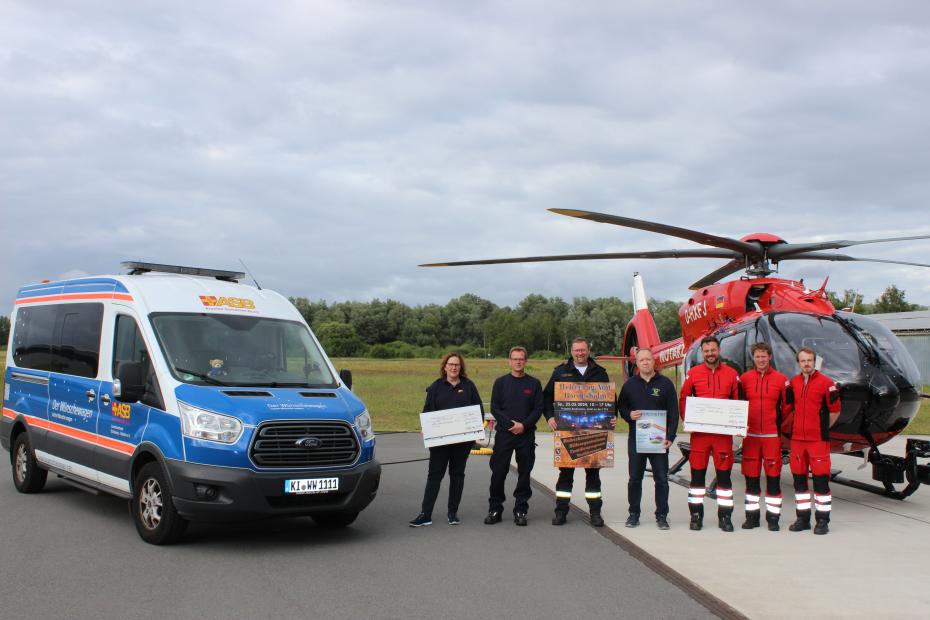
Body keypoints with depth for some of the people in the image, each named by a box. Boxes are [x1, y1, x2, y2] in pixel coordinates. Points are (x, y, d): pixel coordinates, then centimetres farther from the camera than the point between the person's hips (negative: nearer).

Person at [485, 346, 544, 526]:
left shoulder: (534, 383, 6)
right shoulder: (500, 382, 6)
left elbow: (538, 409, 1)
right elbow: (494, 408, 1)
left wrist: (524, 425, -13)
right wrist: (510, 424, -11)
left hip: (526, 435, 0)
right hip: (504, 433, 0)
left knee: (524, 473, 3)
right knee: (498, 472, 0)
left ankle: (520, 510, 11)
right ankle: (495, 509, 9)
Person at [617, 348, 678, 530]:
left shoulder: (665, 384, 1)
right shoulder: (630, 384, 7)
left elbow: (673, 413, 0)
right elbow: (621, 406, 15)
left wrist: (670, 437, -8)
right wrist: (629, 415, -8)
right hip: (636, 439, 2)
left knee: (661, 479, 2)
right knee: (635, 478, 8)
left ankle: (662, 515, 11)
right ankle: (634, 513, 18)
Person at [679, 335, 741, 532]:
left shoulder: (731, 374, 5)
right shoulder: (693, 373, 4)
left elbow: (738, 402, 8)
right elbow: (683, 399, 9)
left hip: (723, 432, 0)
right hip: (699, 431, 0)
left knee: (724, 474, 3)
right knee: (697, 474, 5)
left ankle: (725, 517, 11)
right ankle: (696, 516, 13)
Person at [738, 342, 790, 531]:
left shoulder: (781, 379, 2)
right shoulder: (744, 378, 6)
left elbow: (787, 406, 6)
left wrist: (781, 425, 1)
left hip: (772, 435, -2)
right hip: (750, 435, 2)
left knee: (773, 476, 0)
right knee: (751, 476, 6)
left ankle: (773, 517, 7)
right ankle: (752, 515, 15)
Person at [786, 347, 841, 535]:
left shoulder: (826, 383, -6)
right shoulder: (793, 382, 10)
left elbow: (835, 411, -1)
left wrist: (822, 428, 5)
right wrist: (798, 426, 14)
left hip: (818, 439, -5)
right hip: (797, 438, 5)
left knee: (821, 479, -3)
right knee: (799, 479, 9)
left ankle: (823, 521, 4)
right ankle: (803, 518, 18)